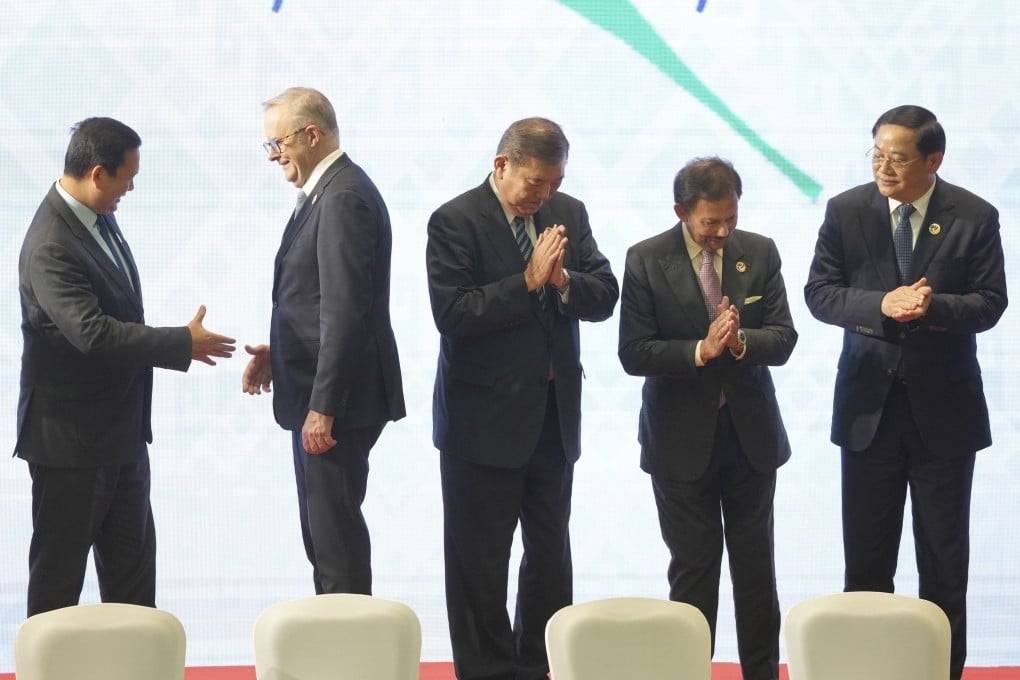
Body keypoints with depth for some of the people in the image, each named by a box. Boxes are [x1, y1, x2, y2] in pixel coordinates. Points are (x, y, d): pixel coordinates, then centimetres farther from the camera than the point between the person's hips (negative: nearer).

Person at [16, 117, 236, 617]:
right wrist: (184, 344, -27)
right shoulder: (50, 247, -25)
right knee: (59, 569, 5)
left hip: (122, 433, 9)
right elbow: (93, 333, -32)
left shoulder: (97, 217, 4)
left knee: (132, 564, 16)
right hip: (70, 439, -9)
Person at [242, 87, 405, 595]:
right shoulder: (324, 193, 14)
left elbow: (346, 312, -23)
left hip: (336, 400, -11)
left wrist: (323, 405, -23)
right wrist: (278, 353, 10)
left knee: (335, 529, -6)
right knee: (321, 531, 16)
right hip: (317, 394, 11)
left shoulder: (344, 199, -18)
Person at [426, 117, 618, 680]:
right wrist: (528, 281, -21)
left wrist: (563, 280, -15)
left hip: (554, 415, 6)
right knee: (481, 564, 2)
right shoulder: (456, 221, -11)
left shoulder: (568, 213, 7)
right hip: (485, 417, -6)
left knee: (551, 555, 13)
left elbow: (604, 296, 4)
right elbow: (452, 313, -20)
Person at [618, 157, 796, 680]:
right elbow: (633, 353, -12)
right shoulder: (646, 261, -8)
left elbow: (783, 339, -2)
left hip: (750, 432, 2)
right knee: (693, 566, 4)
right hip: (682, 437, -2)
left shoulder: (760, 253, 0)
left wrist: (740, 341, -23)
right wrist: (700, 350, -25)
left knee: (756, 564, 7)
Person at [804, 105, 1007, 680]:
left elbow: (989, 304, -7)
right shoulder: (846, 211, -2)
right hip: (869, 403, 1)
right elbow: (820, 293, -5)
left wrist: (932, 305, -27)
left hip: (944, 406, -1)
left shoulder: (975, 217, -5)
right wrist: (882, 304, -23)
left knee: (944, 557, 7)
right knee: (866, 556, 7)